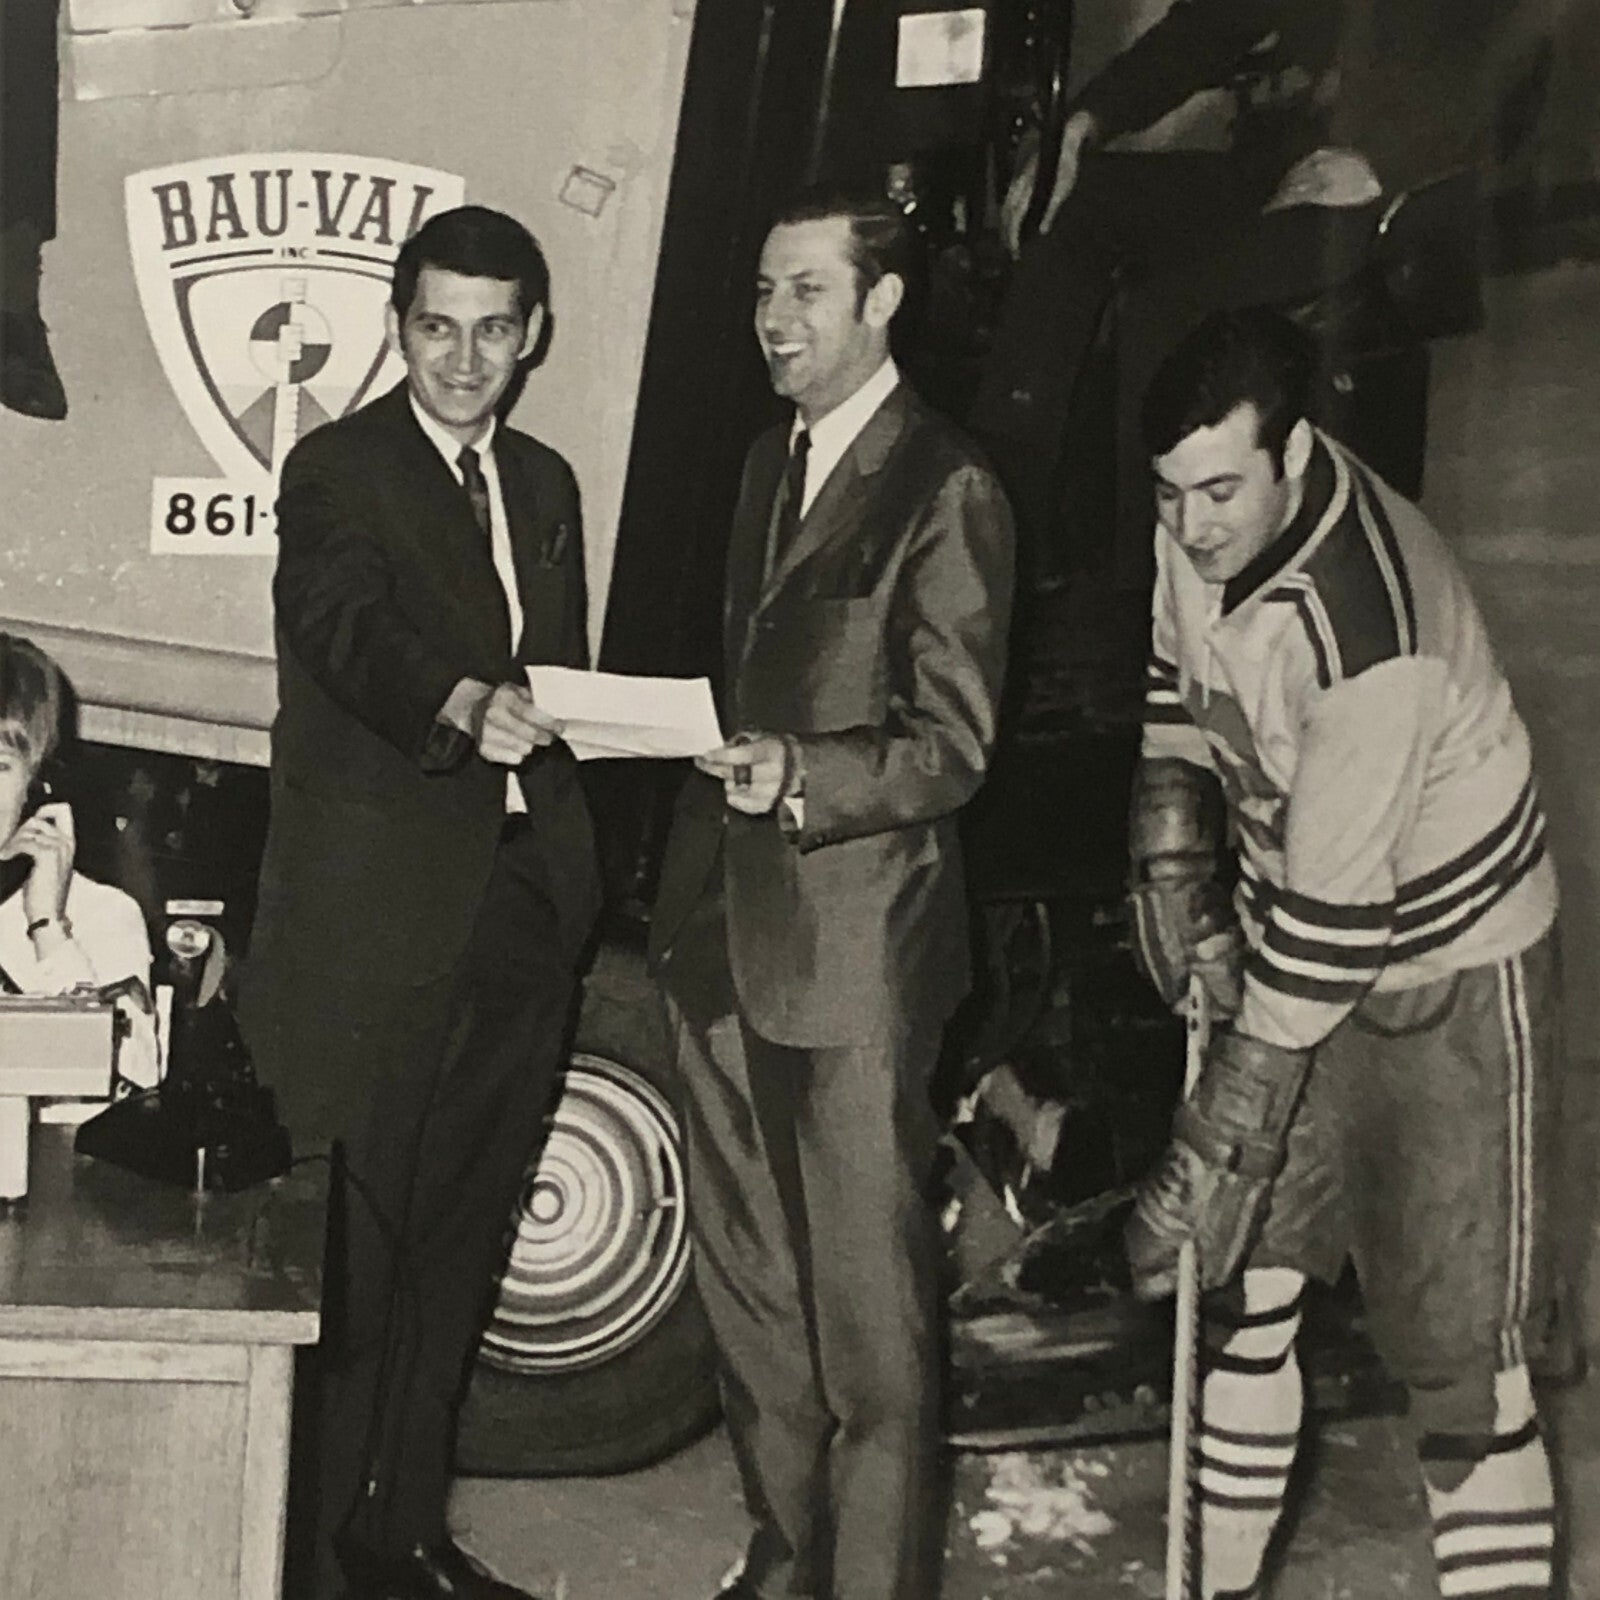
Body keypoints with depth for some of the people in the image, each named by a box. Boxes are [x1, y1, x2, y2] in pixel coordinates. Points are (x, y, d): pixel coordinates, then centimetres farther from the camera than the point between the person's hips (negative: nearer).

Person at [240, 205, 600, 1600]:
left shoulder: (545, 486, 18)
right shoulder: (337, 470, -2)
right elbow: (346, 630, -21)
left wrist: (571, 870, 11)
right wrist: (462, 704, -41)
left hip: (520, 903, 6)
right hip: (381, 910, -6)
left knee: (462, 1232, 11)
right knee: (361, 1236, -2)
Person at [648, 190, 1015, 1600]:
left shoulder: (945, 492, -9)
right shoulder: (770, 465, 16)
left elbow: (951, 746, -12)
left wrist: (800, 775, -28)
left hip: (858, 949, -8)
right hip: (731, 937, 8)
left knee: (869, 1310, 0)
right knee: (749, 1285, 17)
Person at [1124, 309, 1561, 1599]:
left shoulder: (1367, 631, -33)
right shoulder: (1200, 520, -11)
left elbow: (1335, 924, -31)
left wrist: (1207, 1164, -27)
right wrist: (1174, 875, -1)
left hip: (1442, 969, -7)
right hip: (1293, 942, 7)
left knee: (1459, 1346, -5)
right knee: (1245, 1289, 11)